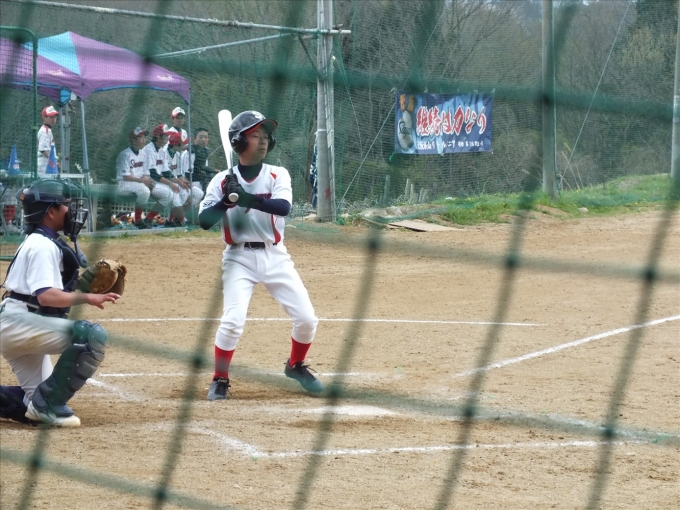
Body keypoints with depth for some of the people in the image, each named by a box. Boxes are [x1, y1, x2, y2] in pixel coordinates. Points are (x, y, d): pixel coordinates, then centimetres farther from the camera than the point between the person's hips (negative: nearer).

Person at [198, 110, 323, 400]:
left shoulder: (278, 175, -1)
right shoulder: (223, 180, -2)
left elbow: (284, 207, -21)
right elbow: (204, 221, -7)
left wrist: (247, 199, -34)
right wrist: (226, 200, -24)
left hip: (274, 256, 2)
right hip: (239, 258, -2)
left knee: (306, 318, -1)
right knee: (233, 321, -18)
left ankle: (296, 366, 27)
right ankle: (219, 380, 2)